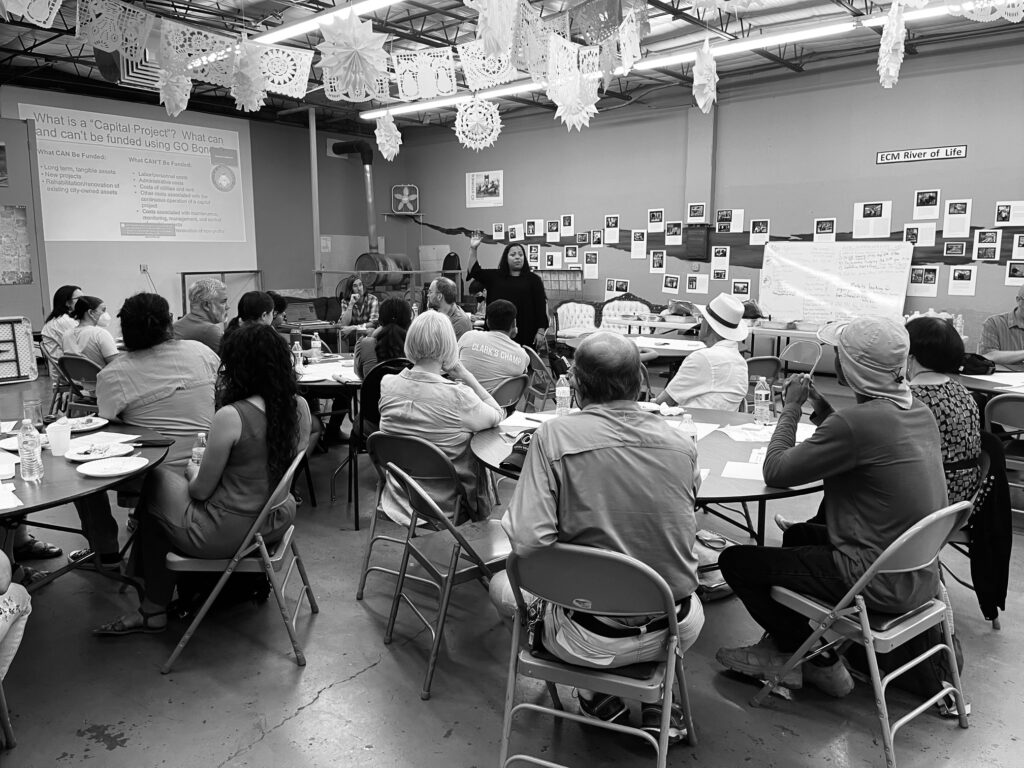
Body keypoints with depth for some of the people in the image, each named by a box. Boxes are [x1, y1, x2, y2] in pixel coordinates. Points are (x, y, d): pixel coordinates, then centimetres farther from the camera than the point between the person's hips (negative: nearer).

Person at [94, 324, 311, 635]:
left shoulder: (230, 417, -26)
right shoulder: (299, 407, -7)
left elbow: (201, 490, -15)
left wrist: (192, 471, 7)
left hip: (228, 534, -7)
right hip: (274, 521, 7)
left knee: (153, 483, 19)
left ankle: (154, 609, 33)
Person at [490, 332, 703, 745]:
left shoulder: (554, 436, -20)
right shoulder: (681, 444, -7)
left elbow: (526, 542, -25)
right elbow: (685, 533, 8)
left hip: (592, 640, -4)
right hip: (672, 631, 4)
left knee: (502, 584, 23)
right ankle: (657, 701, 26)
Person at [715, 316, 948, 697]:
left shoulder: (856, 422, -27)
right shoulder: (919, 411, 0)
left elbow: (775, 472, -18)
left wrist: (791, 408, -6)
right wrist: (822, 410, 5)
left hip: (880, 586, -9)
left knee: (736, 561, 1)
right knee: (798, 534, 30)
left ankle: (821, 662, 18)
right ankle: (784, 648, 33)